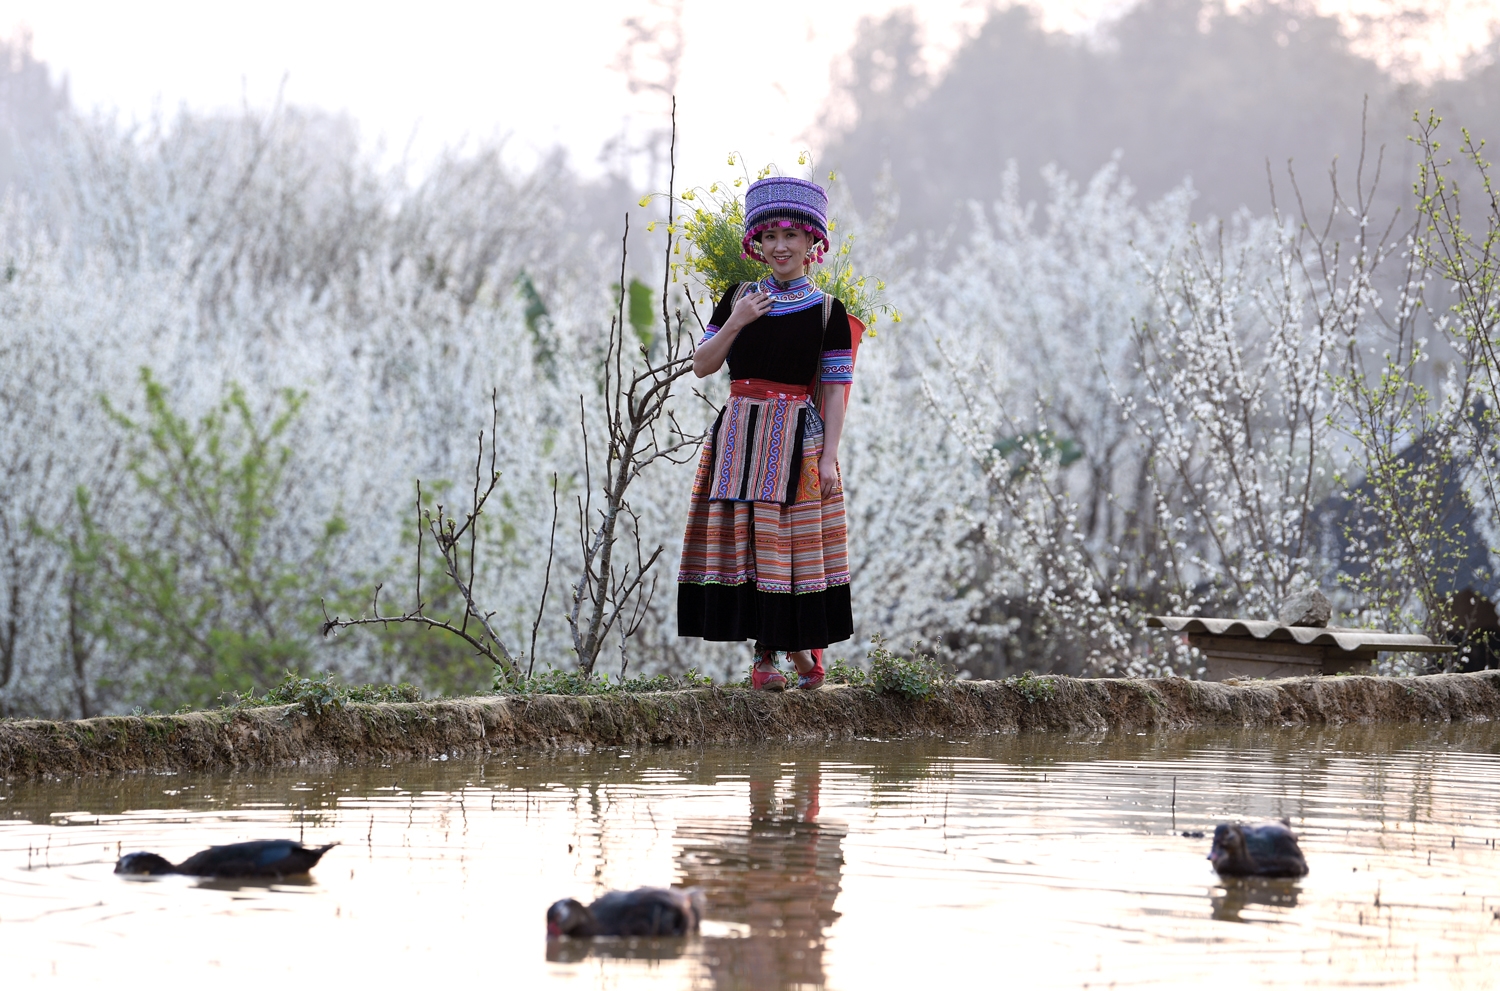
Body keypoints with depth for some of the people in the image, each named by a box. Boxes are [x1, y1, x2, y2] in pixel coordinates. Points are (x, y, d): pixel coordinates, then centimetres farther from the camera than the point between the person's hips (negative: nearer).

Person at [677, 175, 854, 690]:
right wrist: (735, 323, -8)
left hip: (797, 438, -3)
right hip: (740, 435, 3)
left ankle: (798, 646, 9)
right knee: (745, 537, -2)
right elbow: (702, 365, 7)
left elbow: (834, 389, -1)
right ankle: (765, 652, 3)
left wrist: (828, 456, -8)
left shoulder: (826, 310, 1)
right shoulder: (739, 299, 8)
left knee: (790, 543, -4)